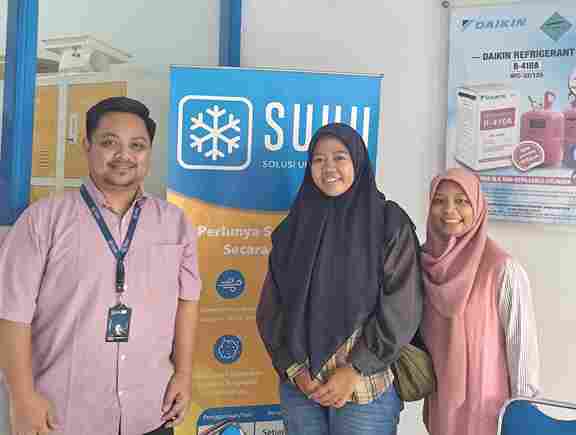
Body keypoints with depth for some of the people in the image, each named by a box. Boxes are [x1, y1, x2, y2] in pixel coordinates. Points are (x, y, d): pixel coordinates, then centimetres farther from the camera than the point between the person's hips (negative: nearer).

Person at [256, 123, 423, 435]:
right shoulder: (295, 226, 4)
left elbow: (401, 309, -10)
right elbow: (271, 307, 3)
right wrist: (294, 369, -7)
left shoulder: (390, 223, -5)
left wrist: (354, 371, -13)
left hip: (367, 387, -3)